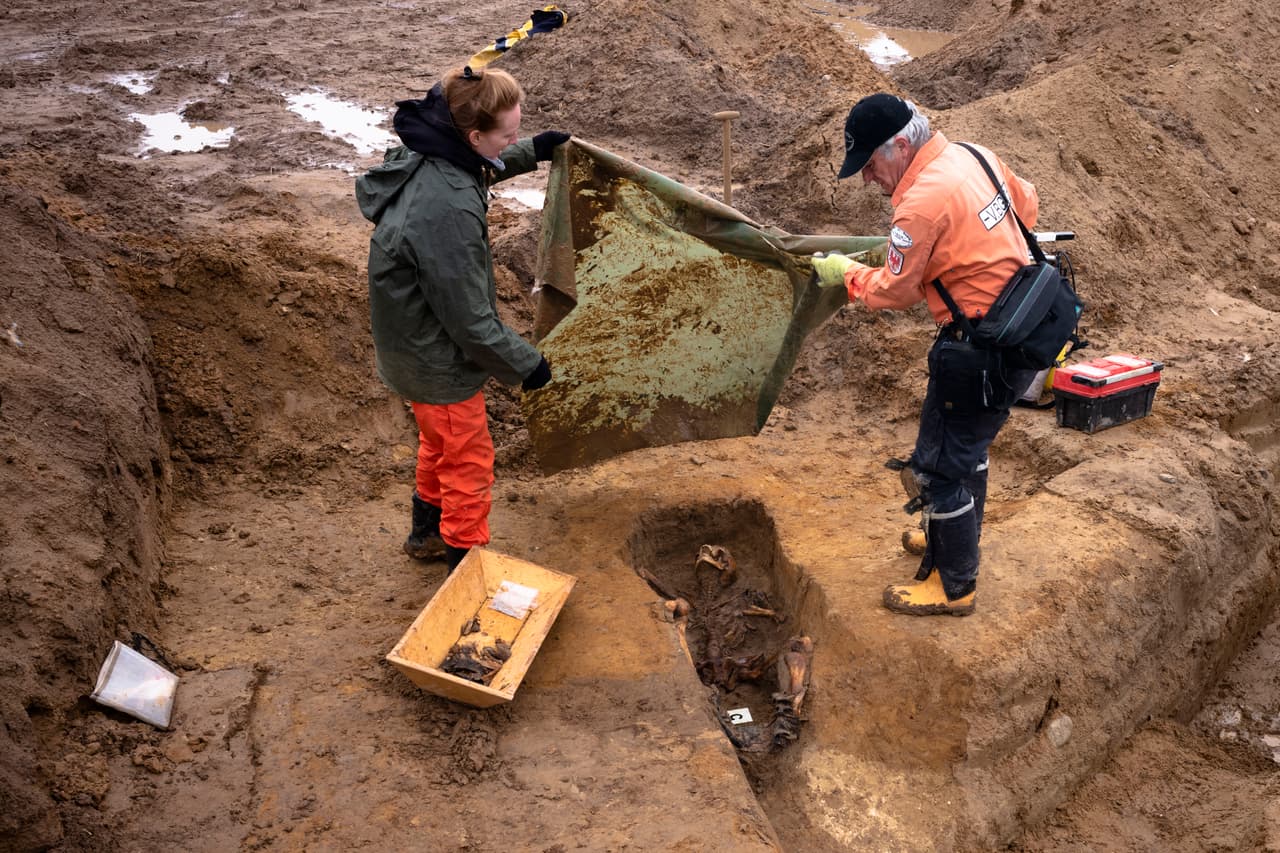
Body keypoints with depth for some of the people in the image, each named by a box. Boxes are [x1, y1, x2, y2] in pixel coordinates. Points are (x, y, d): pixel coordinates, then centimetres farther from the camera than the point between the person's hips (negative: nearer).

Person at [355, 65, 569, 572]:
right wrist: (524, 363, -15)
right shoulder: (447, 212, -37)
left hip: (412, 344, 9)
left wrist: (531, 153, 13)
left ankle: (427, 532, 51)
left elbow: (477, 170, 20)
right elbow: (469, 319, -29)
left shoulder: (425, 159, -9)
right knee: (468, 463, 12)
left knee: (440, 444, 30)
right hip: (438, 360, -9)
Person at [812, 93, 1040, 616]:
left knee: (941, 465, 3)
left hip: (982, 352, -10)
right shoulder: (975, 156, 4)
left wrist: (845, 272, 4)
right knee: (967, 443, 27)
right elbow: (1028, 207, 21)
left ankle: (953, 586, 16)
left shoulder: (922, 201, -23)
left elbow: (894, 291, -12)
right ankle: (959, 536, 47)